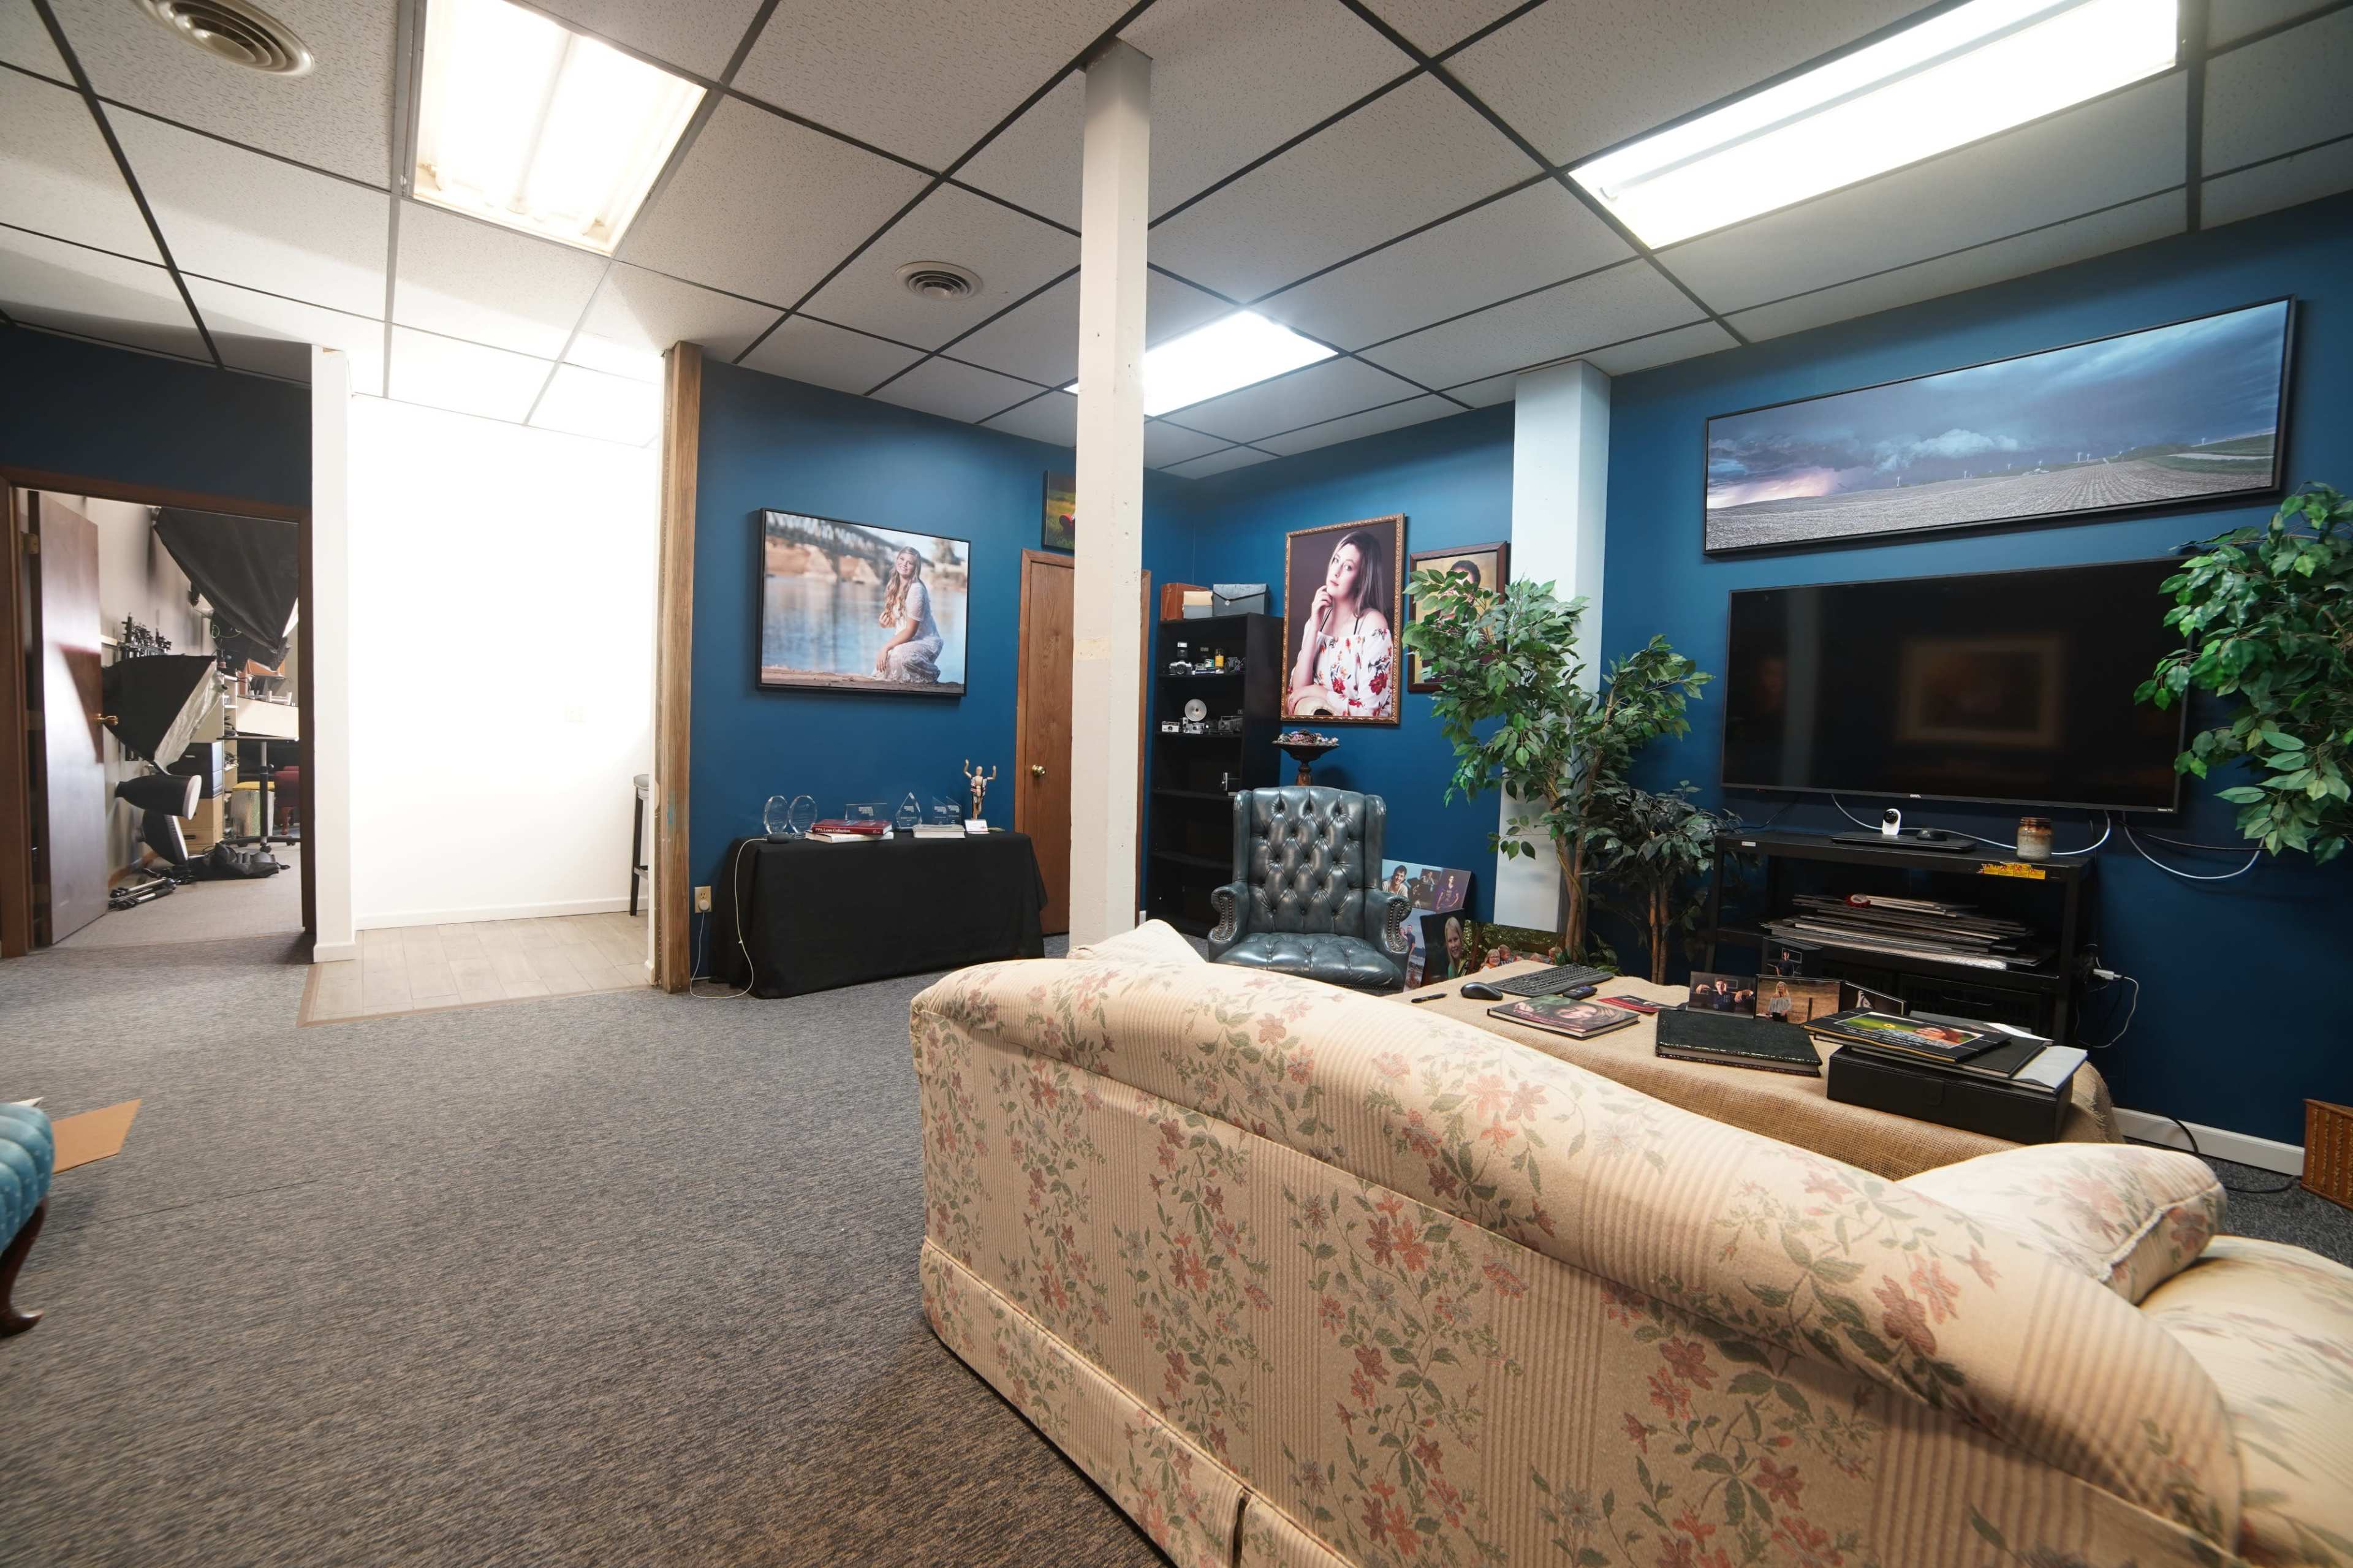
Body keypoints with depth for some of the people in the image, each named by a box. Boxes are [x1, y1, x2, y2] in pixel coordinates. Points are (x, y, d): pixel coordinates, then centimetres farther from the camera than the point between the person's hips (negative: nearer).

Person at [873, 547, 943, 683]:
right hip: (905, 641, 8)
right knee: (879, 676, -2)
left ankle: (931, 676, -10)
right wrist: (887, 620, -7)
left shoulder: (916, 590, -20)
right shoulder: (895, 587, 5)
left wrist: (886, 647, -19)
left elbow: (910, 631, -20)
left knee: (901, 654, -39)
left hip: (926, 643, -8)